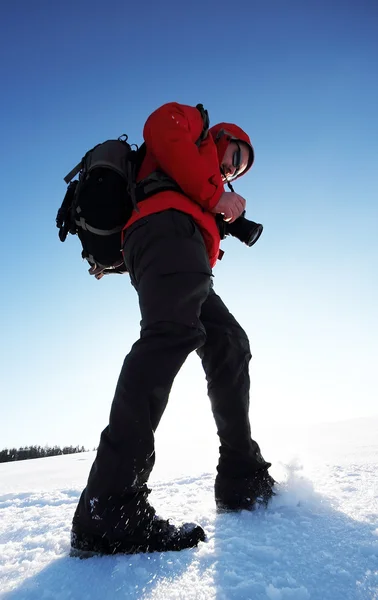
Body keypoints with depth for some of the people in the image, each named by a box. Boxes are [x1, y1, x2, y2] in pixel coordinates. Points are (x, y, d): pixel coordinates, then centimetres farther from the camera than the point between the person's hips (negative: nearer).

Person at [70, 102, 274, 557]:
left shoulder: (209, 185, 44)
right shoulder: (189, 120, 26)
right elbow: (161, 129, 1)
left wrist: (227, 214, 19)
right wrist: (214, 196, -2)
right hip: (168, 225, -9)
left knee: (228, 345, 3)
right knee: (173, 333, -29)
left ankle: (242, 481, 2)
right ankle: (107, 511, -36)